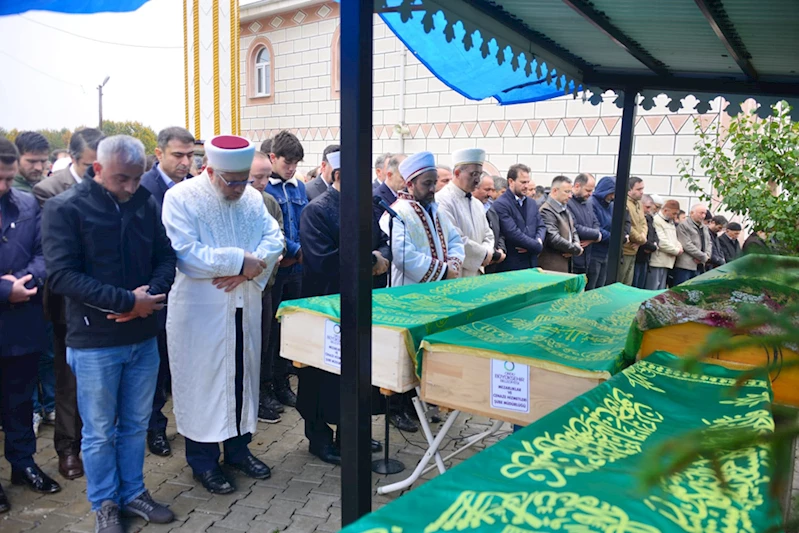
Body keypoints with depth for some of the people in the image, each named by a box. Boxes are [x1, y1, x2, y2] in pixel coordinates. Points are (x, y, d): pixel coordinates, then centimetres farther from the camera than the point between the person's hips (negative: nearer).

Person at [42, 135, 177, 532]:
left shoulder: (146, 203, 1)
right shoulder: (64, 209, -11)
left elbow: (165, 257, 5)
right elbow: (62, 275, -17)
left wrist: (152, 293, -16)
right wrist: (127, 300, -22)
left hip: (143, 336, 4)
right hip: (94, 342, -4)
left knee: (136, 424, 17)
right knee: (100, 431, 11)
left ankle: (133, 492, 35)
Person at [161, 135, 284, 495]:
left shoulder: (252, 197, 8)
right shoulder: (181, 198, -9)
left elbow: (273, 239, 0)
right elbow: (185, 253, -20)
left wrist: (247, 269, -17)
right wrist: (239, 260, -19)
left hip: (245, 307, 6)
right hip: (200, 310, -5)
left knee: (243, 375, 14)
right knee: (202, 382, 5)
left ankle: (238, 447, 31)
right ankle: (203, 460, 21)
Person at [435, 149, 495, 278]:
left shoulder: (477, 204, 14)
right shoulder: (442, 200, -13)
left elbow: (488, 235, 17)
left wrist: (488, 252, -5)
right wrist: (483, 254, -10)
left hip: (476, 273, 7)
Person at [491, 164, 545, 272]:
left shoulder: (531, 203, 13)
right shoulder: (500, 204, -12)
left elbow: (541, 226, 14)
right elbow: (513, 233, -19)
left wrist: (538, 241, -9)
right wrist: (538, 246, -10)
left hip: (532, 263, 7)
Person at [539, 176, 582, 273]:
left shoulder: (564, 209, 16)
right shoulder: (546, 211, -15)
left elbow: (573, 231, 23)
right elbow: (553, 238, -22)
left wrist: (576, 244, -1)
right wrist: (577, 250, -9)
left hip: (566, 263, 9)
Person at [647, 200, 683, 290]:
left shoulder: (671, 222, 19)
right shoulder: (656, 221, -11)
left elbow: (674, 239, 24)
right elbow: (661, 242, -17)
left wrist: (679, 247, 2)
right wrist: (676, 251, -7)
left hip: (667, 262, 10)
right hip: (657, 261, -10)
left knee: (661, 291, 11)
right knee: (652, 291, -9)